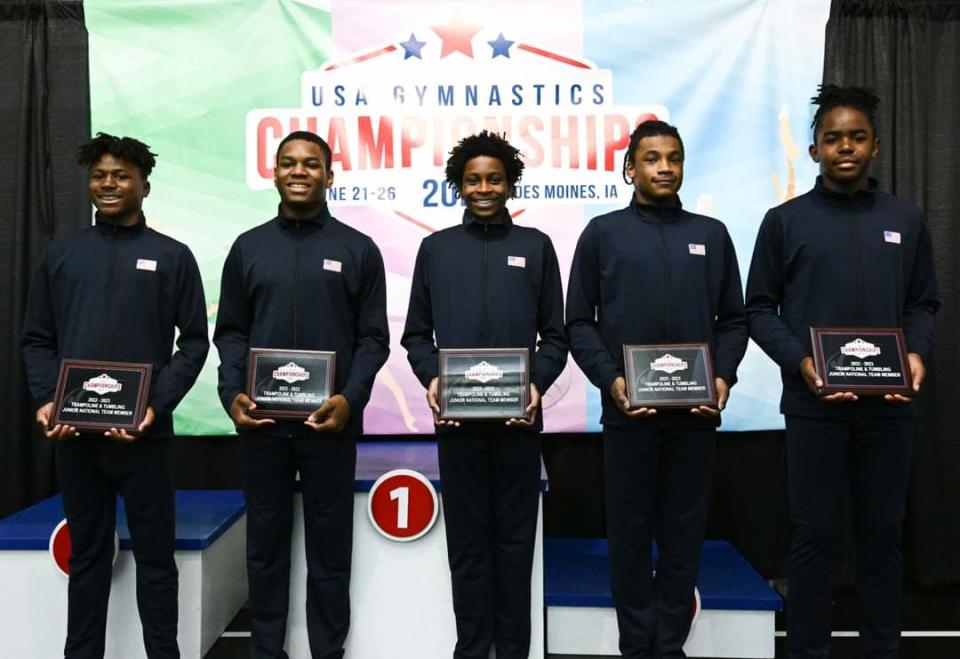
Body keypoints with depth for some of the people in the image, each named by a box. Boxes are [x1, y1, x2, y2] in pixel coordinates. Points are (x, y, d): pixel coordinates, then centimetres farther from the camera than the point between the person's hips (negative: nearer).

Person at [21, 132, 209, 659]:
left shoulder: (173, 257, 3)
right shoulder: (61, 255, 11)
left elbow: (194, 342, -1)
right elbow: (37, 340, 11)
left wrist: (157, 404, -13)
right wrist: (45, 400, -6)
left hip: (144, 432, -2)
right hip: (74, 432, 3)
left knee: (154, 554, 6)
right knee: (86, 555, 14)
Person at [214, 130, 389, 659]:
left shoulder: (358, 249, 3)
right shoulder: (248, 248, 9)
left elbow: (373, 338, 0)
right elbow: (231, 333, 8)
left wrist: (351, 399, -14)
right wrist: (232, 394, -8)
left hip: (329, 421, -2)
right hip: (260, 421, 2)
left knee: (330, 545, 8)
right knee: (265, 543, 12)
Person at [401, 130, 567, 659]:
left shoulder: (536, 246, 7)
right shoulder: (435, 248, 9)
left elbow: (554, 334, 5)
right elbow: (416, 333, 9)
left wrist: (538, 383, -11)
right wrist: (431, 379, -9)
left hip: (518, 414, 0)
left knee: (514, 534, 9)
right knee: (467, 534, 9)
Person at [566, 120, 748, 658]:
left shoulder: (712, 235, 10)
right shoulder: (602, 234, 4)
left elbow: (734, 320, 10)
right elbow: (579, 322, 2)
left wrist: (724, 377, -6)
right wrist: (610, 380, -12)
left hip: (696, 411, 2)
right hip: (628, 410, -2)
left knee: (684, 533, 9)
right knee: (630, 532, 7)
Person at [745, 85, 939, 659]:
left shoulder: (907, 220, 9)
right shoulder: (785, 221, 2)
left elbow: (923, 304, 12)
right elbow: (760, 308, 1)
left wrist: (916, 354, -7)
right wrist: (801, 363, -13)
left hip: (888, 403, 3)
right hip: (814, 403, -2)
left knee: (884, 531, 11)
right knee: (816, 533, 5)